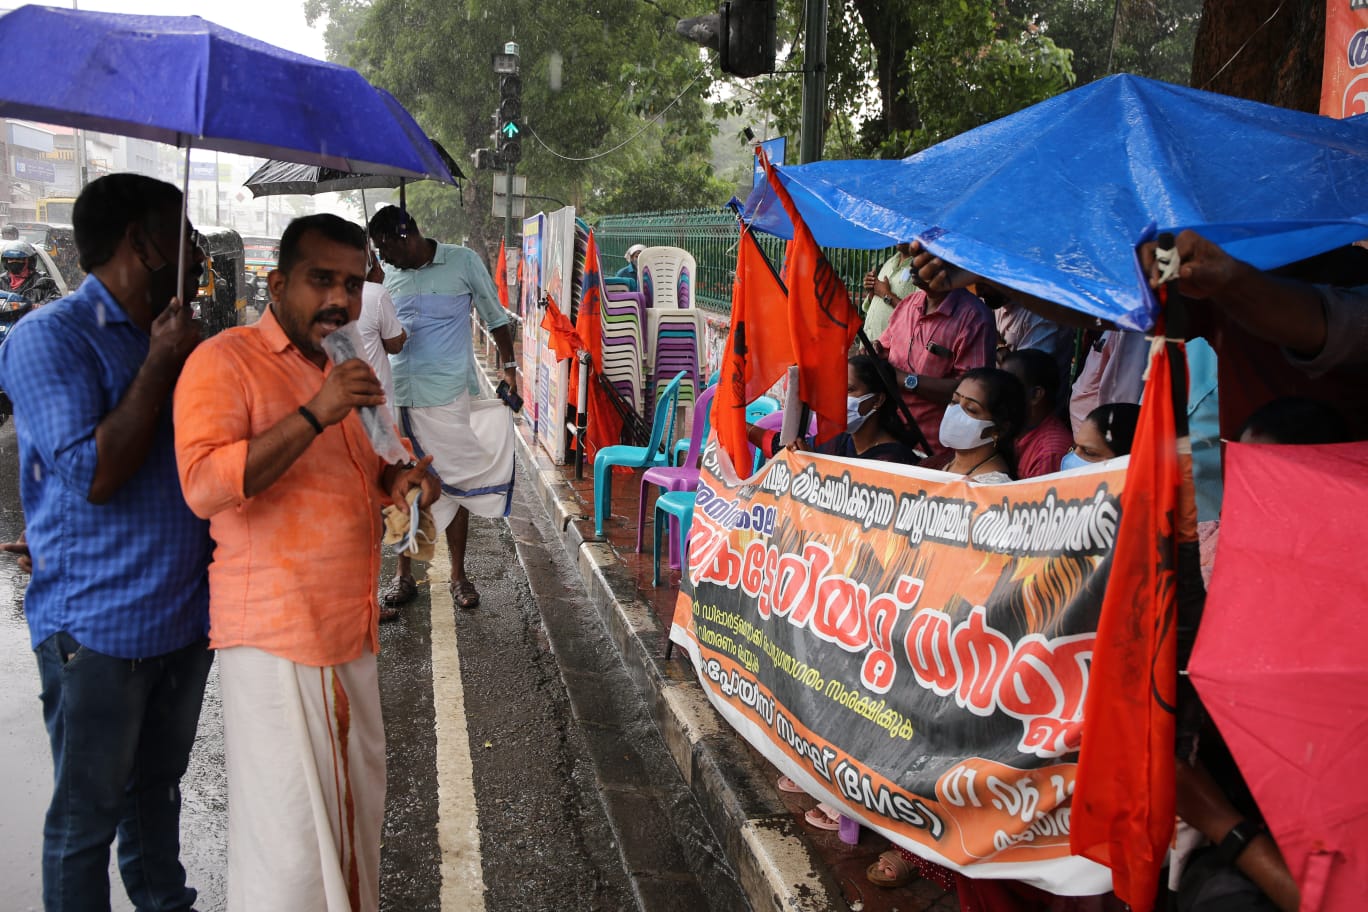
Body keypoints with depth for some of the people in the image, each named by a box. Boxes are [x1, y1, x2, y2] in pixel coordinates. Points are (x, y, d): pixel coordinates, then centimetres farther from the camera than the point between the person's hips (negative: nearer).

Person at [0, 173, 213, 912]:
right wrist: (162, 365, -19)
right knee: (88, 812, 8)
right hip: (98, 625, -7)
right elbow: (95, 474, -23)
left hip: (187, 613, 7)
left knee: (159, 786, 23)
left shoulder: (172, 337, 10)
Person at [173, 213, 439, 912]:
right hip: (275, 636, -8)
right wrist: (314, 414, -28)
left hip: (352, 626, 8)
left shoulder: (345, 368, 16)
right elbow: (203, 486, -23)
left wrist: (398, 478, 6)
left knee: (356, 807, 16)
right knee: (288, 840, -2)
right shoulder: (225, 361, -9)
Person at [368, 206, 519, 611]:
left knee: (453, 482, 3)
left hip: (446, 395, -4)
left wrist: (508, 367, 1)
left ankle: (458, 575, 16)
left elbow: (495, 316, 6)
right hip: (396, 396, 4)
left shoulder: (463, 262, -2)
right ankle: (404, 574, 21)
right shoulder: (388, 275, 10)